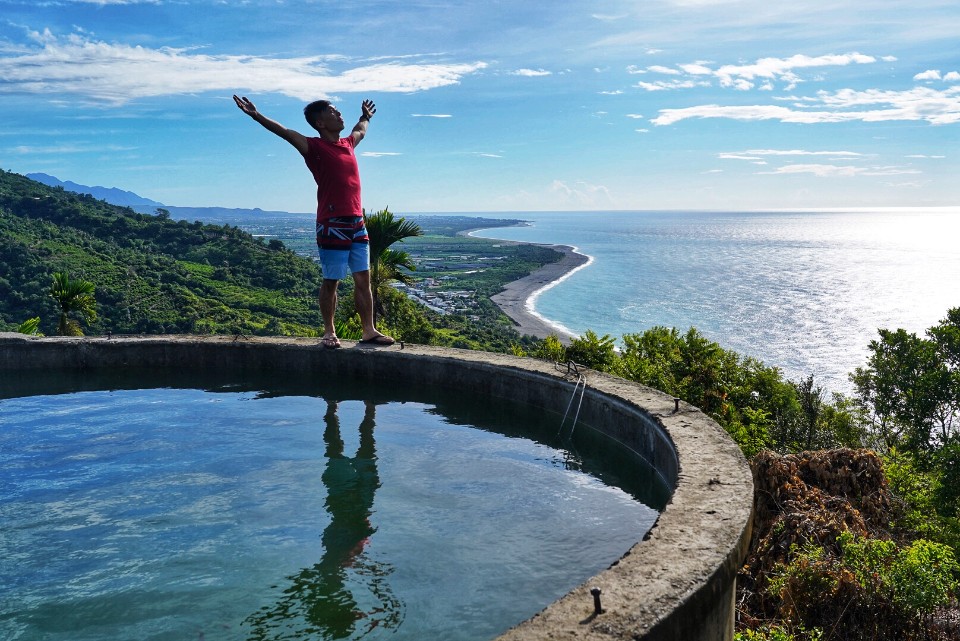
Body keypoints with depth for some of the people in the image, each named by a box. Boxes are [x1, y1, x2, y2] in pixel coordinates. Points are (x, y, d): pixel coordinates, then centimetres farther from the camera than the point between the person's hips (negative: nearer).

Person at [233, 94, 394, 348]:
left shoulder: (347, 144, 16)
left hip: (357, 224, 7)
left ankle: (369, 331, 12)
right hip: (332, 226, -7)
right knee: (331, 281, 1)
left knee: (363, 279, 6)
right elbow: (284, 132, -16)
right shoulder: (315, 147, -4)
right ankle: (329, 331, 13)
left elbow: (360, 131, 39)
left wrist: (365, 117, 58)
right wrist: (256, 115, -29)